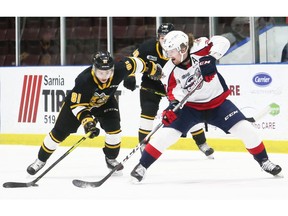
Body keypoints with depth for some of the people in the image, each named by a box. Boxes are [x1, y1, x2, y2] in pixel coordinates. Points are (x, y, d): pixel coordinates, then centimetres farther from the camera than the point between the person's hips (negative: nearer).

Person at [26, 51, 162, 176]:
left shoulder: (119, 70, -32)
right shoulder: (84, 80, -42)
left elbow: (132, 63, -11)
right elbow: (76, 105, -36)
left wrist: (151, 68, 3)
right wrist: (86, 121, -50)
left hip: (105, 102, 3)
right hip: (76, 100, -3)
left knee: (113, 128, -15)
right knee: (59, 132, 1)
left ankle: (111, 159, 12)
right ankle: (41, 160, 20)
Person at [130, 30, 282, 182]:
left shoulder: (199, 50, -21)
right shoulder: (169, 71, -12)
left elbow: (222, 42, -25)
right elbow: (174, 93, -8)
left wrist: (211, 57, -38)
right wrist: (172, 107, -28)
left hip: (217, 102, -1)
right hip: (189, 107, 1)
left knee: (245, 130, -8)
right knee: (167, 134, -15)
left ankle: (263, 161, 14)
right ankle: (142, 166, -4)